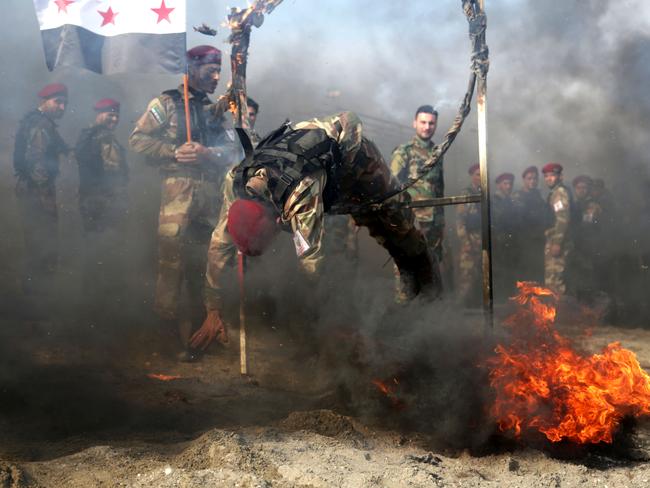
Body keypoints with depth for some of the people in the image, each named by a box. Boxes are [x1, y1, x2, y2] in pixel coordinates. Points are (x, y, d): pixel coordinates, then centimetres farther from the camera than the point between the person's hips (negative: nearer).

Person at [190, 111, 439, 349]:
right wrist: (213, 312, -24)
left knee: (394, 220, 7)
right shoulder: (235, 182, -31)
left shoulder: (301, 192, -49)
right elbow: (219, 246, -24)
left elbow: (312, 261, -45)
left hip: (351, 150, -5)